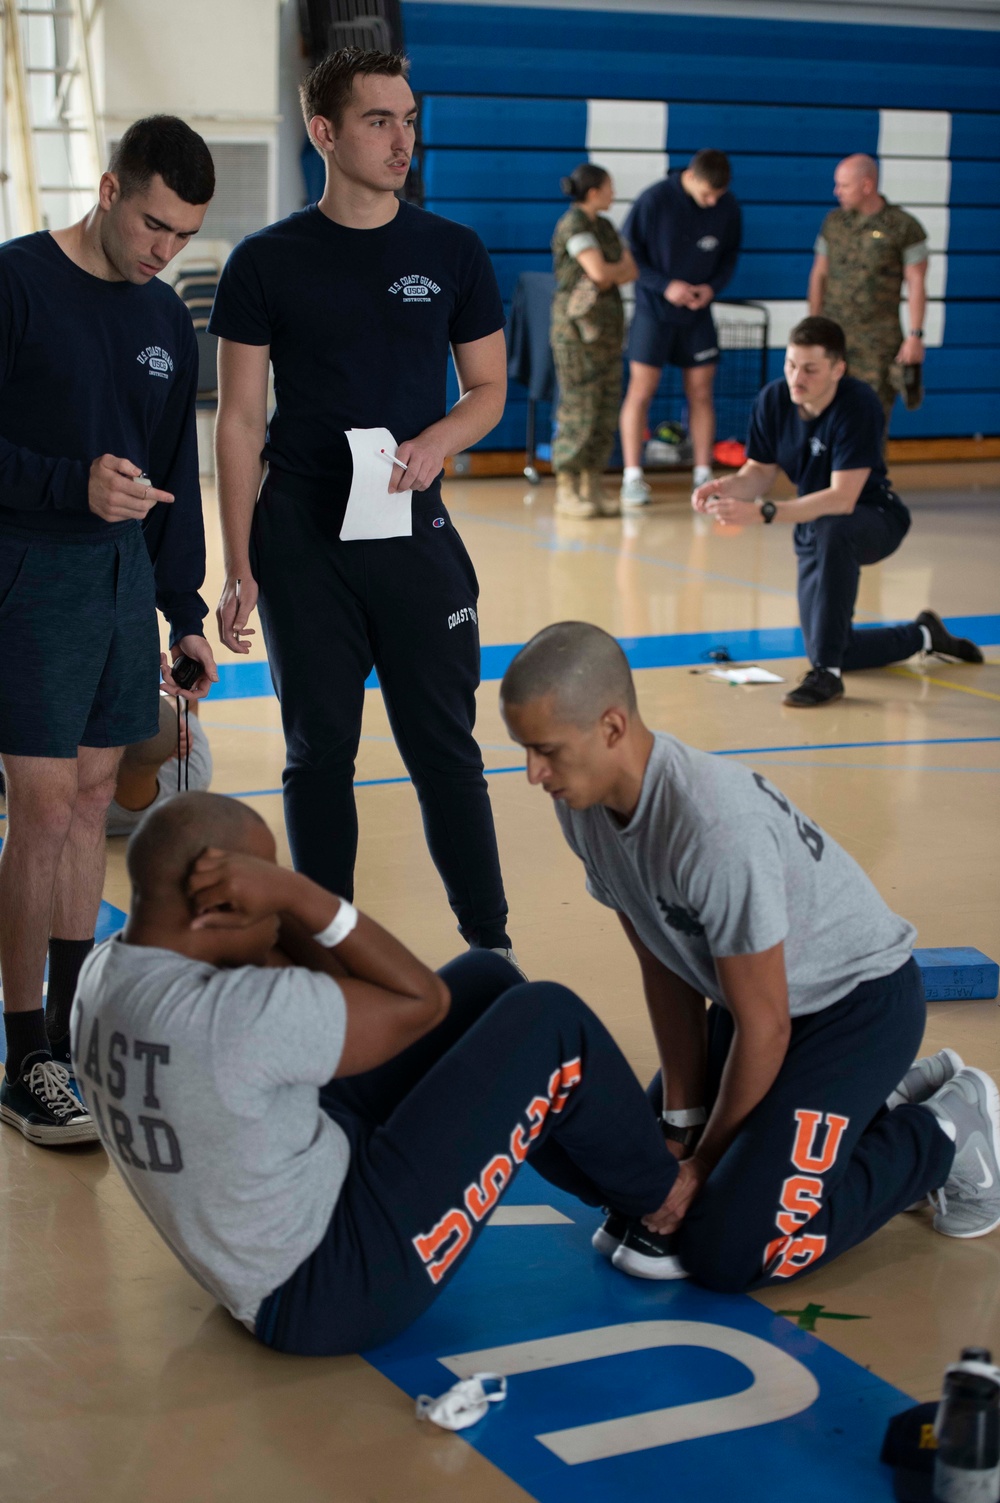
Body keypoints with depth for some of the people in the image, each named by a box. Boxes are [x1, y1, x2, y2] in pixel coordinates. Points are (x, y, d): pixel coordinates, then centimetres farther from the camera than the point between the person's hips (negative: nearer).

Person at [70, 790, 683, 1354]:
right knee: (550, 1022, -8)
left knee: (487, 978, 12)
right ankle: (663, 1201, 20)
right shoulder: (236, 1014, -33)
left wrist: (279, 912, -14)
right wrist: (296, 893, -23)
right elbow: (422, 999, -18)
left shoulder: (106, 972, -3)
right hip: (334, 1287, -9)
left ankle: (612, 1179, 30)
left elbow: (337, 982, 6)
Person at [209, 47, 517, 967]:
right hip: (300, 538, 0)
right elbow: (240, 421, 1)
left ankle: (489, 941, 14)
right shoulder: (267, 263, 0)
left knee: (444, 746, 3)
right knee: (319, 752, 7)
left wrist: (438, 440, -13)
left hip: (414, 529, 1)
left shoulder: (452, 253, 4)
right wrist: (237, 568, -5)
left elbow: (489, 388, 10)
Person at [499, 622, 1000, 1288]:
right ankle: (895, 1092, 23)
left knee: (728, 1252, -15)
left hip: (862, 1000, -8)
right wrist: (682, 1123, 0)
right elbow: (664, 967, 0)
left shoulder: (715, 828, -37)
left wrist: (704, 1158, -11)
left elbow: (764, 1027, -24)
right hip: (757, 990, 9)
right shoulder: (586, 803, -12)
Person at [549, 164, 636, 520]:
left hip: (606, 326, 8)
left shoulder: (604, 226, 16)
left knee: (606, 408, 5)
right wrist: (622, 265, 1)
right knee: (578, 407, -9)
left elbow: (632, 271, 11)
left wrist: (611, 276, -9)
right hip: (576, 326, -8)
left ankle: (592, 487, 9)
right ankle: (566, 492, -5)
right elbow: (599, 271, -19)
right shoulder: (573, 224, -9)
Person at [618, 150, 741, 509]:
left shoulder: (728, 208, -5)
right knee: (641, 390, -5)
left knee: (701, 392, 4)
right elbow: (628, 252, -10)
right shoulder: (654, 200, -16)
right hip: (654, 308, -3)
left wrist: (713, 286, -11)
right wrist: (664, 285, -19)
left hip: (698, 311, 3)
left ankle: (703, 476, 11)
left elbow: (730, 256, 8)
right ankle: (632, 477, 1)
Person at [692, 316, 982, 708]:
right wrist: (725, 487, -24)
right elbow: (759, 472, -1)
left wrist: (762, 513, -43)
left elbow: (842, 499, -35)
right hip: (814, 529, 6)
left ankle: (827, 671, -34)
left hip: (875, 518, -6)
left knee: (831, 530, -43)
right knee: (831, 649, 4)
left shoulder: (858, 404, -29)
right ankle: (923, 635, 36)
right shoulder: (773, 400, -12)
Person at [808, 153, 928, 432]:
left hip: (878, 341, -3)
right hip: (833, 333, 4)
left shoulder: (904, 227, -4)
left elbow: (916, 284, -4)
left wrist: (915, 336, -10)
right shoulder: (834, 221, 10)